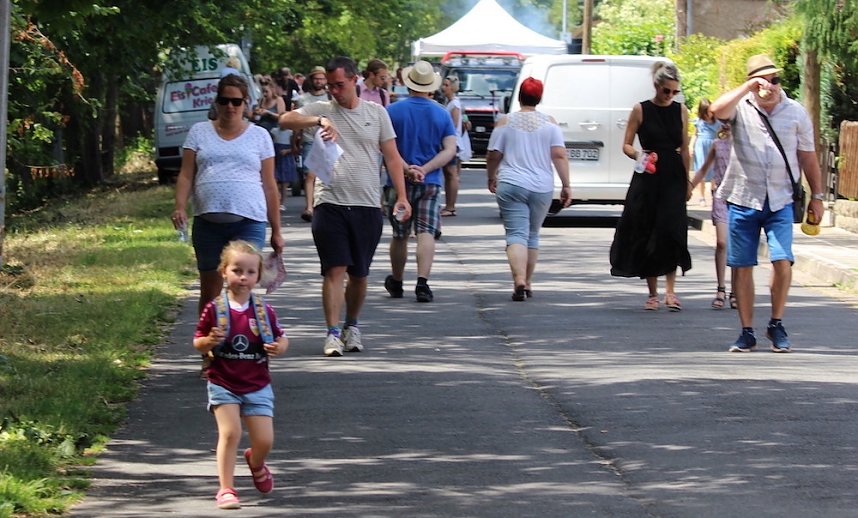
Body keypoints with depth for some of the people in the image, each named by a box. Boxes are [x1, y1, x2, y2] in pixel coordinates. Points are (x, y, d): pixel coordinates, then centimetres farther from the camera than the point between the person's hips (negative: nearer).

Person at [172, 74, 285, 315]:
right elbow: (186, 176, 7)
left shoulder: (259, 136, 11)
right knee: (210, 291, 7)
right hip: (208, 221, 1)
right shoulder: (199, 132, 12)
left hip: (249, 223, -1)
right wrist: (180, 207, -12)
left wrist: (276, 231, 10)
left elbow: (269, 186, 11)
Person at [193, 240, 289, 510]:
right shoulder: (214, 310, -7)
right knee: (230, 432, -15)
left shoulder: (264, 311, -2)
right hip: (223, 385, -2)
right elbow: (197, 343, 0)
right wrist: (209, 341, -22)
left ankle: (256, 463, 36)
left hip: (258, 386, 2)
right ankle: (226, 489, -6)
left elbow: (281, 338, 10)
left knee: (265, 440, 0)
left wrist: (280, 348, -12)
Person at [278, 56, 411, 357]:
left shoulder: (376, 113, 9)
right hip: (330, 203, -2)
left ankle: (352, 326, 28)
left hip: (367, 205, 2)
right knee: (335, 269, -10)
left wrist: (401, 197, 1)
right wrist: (319, 121, -25)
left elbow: (392, 157, 10)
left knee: (359, 274, 9)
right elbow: (285, 120, -10)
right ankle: (333, 333, -11)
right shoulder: (321, 110, 5)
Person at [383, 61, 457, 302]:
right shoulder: (442, 114, 3)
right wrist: (424, 170, -12)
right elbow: (450, 151, -5)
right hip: (430, 183, 0)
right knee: (426, 233, -4)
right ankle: (423, 283, -20)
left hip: (399, 182, 0)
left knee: (399, 235, 13)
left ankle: (396, 283, 28)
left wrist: (406, 169, -16)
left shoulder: (393, 111, -2)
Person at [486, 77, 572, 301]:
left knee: (516, 234, -6)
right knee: (532, 235, 17)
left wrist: (491, 178, 21)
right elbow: (560, 156, -4)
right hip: (542, 188, 2)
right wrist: (566, 185, -1)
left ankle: (519, 281, -25)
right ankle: (527, 283, 23)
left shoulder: (505, 123, 0)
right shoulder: (550, 123, 3)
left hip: (511, 185, -2)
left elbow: (492, 156, 4)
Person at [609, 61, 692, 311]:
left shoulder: (681, 111, 7)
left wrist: (687, 181, 11)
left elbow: (684, 149, 13)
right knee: (646, 233, 2)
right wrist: (638, 155, -17)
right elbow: (626, 145, 4)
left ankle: (670, 290, -14)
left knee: (671, 231, -14)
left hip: (673, 179, 1)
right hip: (647, 179, -1)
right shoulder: (640, 110, 1)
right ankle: (653, 293, 11)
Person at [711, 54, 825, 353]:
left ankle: (776, 325, 5)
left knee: (782, 261, -13)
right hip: (742, 200, 0)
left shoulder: (796, 113, 4)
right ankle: (747, 333, 12)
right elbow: (718, 110, -25)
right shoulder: (742, 108, -2)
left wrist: (816, 197, 10)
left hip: (780, 202, 0)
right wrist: (750, 87, -24)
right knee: (742, 266, 3)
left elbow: (808, 158, 10)